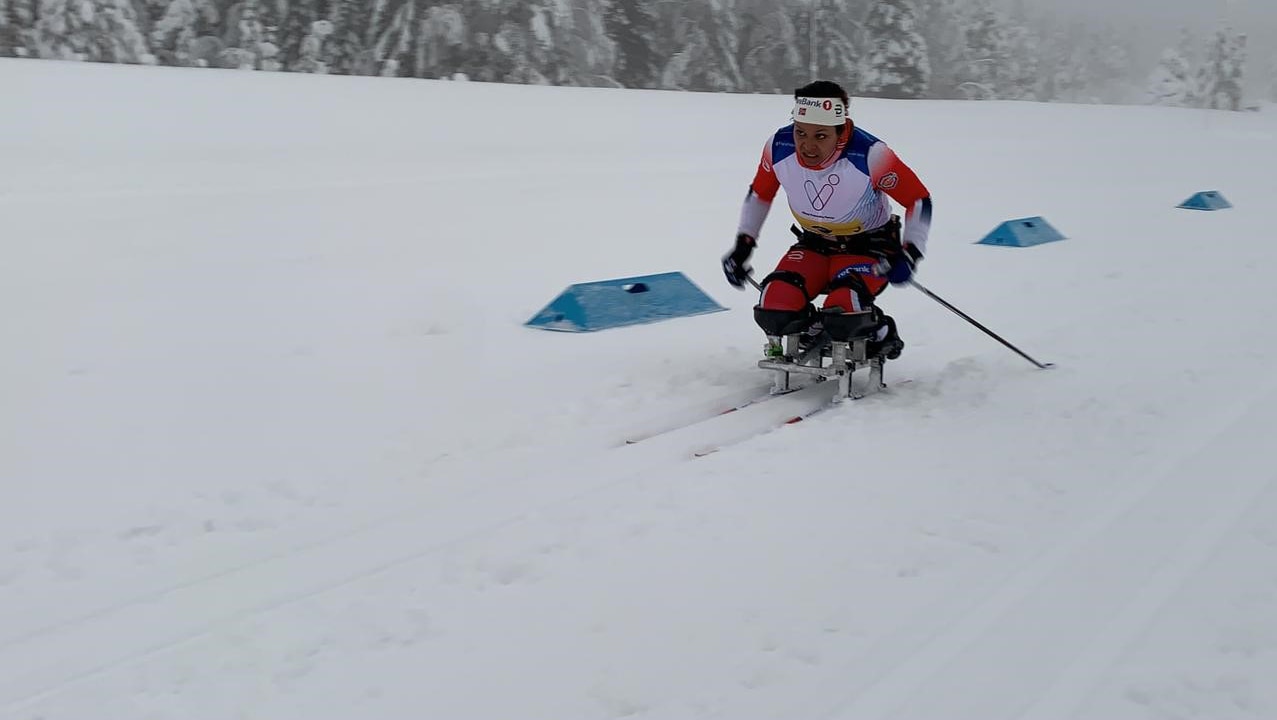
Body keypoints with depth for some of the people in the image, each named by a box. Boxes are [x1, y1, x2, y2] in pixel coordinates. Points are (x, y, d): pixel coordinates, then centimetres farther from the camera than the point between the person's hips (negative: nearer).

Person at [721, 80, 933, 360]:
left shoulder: (869, 155, -27)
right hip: (814, 245, 4)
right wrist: (743, 244, 3)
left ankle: (879, 332, 3)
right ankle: (817, 333, 11)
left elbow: (919, 199, -13)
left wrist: (910, 253, -23)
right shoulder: (779, 147, -16)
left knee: (842, 311, -31)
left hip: (869, 246, -4)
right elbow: (759, 193, 6)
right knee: (774, 312, -21)